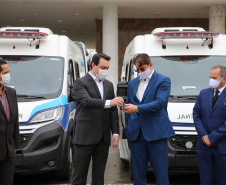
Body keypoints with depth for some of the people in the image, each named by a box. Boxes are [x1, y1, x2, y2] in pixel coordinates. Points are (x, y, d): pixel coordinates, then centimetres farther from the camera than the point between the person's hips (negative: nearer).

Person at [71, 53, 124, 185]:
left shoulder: (109, 85, 16)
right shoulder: (81, 83, -3)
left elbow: (113, 111, 16)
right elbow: (87, 101, -21)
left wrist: (115, 132, 6)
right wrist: (109, 102, -34)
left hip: (103, 138, 6)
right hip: (85, 137, -6)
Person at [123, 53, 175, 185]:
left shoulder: (163, 81, -1)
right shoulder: (132, 83, 16)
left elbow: (159, 103, -13)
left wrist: (137, 108, -22)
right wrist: (128, 127, 10)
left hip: (156, 133, -5)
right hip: (136, 134, 5)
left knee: (161, 172, -2)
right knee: (138, 171, 9)